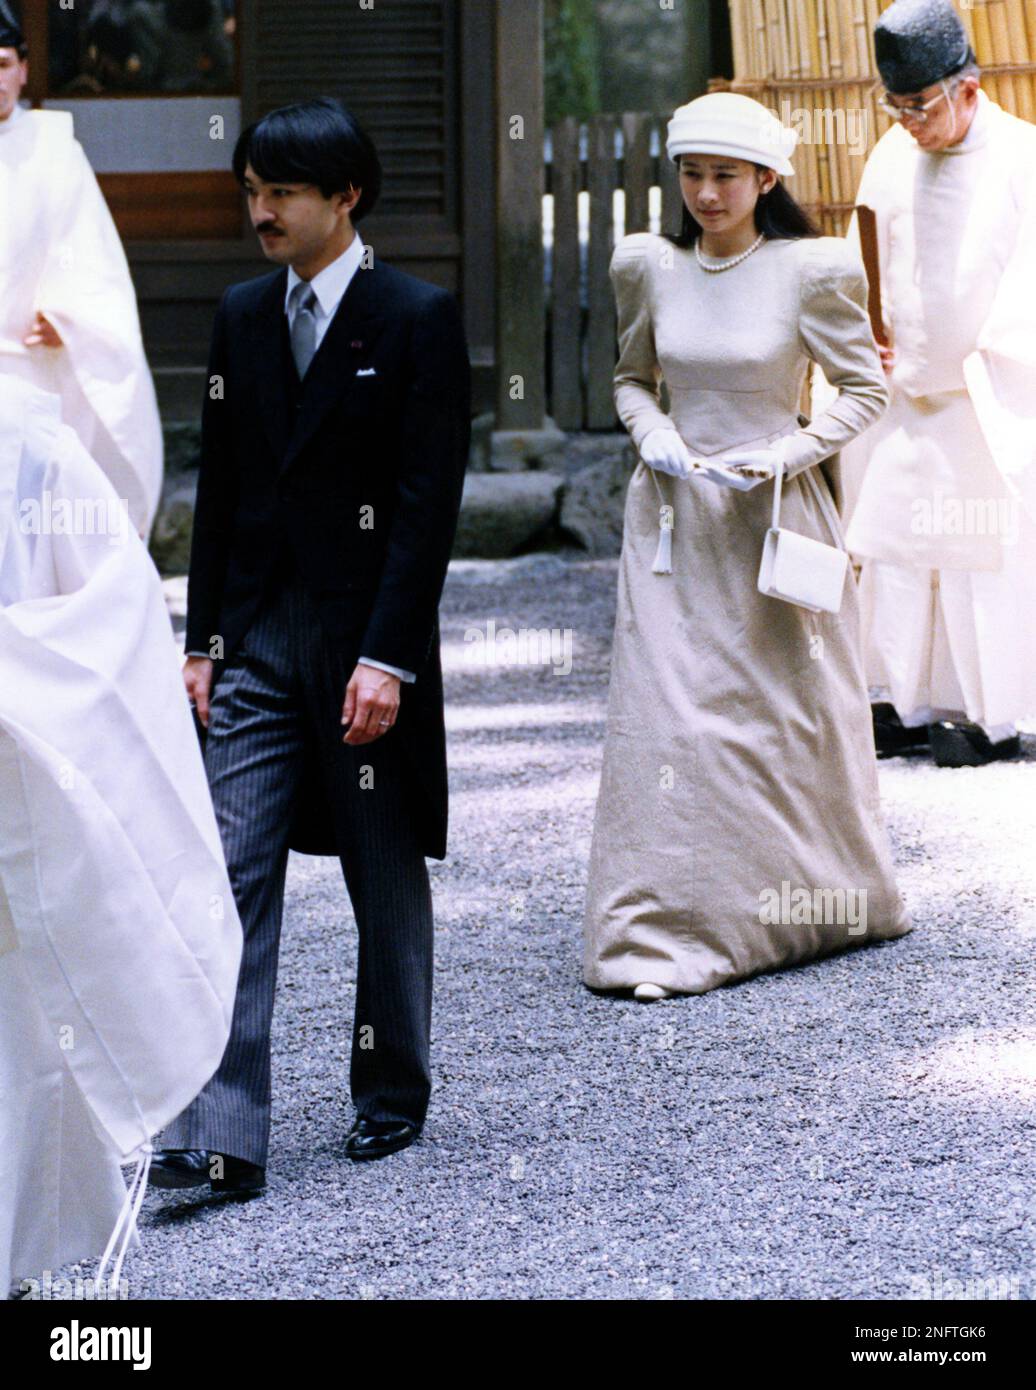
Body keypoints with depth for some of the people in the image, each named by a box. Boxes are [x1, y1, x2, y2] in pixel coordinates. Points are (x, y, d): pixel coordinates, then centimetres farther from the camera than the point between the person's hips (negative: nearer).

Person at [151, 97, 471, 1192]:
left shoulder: (418, 319, -7)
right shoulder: (242, 317, 10)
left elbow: (429, 500, -11)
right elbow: (220, 489, 13)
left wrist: (387, 657, -17)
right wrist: (204, 639, 7)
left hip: (367, 642, -4)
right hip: (257, 646, 4)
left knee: (387, 879, 9)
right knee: (234, 879, -5)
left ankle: (392, 1093, 26)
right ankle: (223, 1132, -7)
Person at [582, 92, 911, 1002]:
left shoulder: (809, 272, -8)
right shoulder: (652, 267, 3)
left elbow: (866, 390, -2)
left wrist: (781, 455, -14)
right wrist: (653, 435, -4)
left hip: (771, 518, -3)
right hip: (675, 519, 3)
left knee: (786, 711, 6)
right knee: (666, 713, -4)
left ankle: (816, 903, 25)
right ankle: (665, 928, 1)